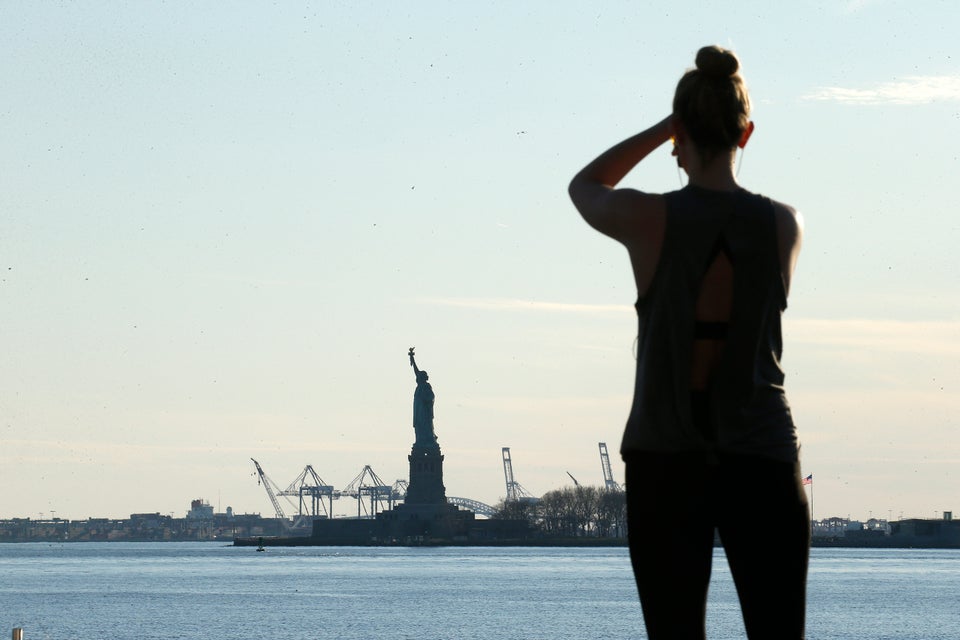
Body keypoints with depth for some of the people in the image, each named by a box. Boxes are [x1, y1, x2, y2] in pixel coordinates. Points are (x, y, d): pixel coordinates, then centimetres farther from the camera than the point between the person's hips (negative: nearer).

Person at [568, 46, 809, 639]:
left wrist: (667, 126, 11)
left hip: (666, 461, -1)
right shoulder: (787, 225, -3)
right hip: (763, 456, 1)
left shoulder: (650, 219, -9)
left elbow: (584, 186, 14)